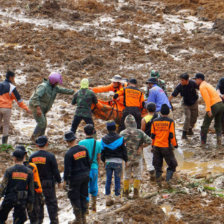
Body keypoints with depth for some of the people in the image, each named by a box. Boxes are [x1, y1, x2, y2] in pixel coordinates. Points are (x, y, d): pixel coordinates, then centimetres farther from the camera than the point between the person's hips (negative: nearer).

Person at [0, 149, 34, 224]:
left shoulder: (9, 170, -7)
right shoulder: (29, 172, 1)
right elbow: (31, 189, 4)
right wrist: (30, 203, 10)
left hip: (9, 198, -2)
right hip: (22, 201, 2)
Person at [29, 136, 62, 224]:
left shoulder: (32, 157, 1)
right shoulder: (50, 156, -12)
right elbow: (55, 170, -9)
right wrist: (59, 181, 2)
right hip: (48, 183, -4)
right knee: (51, 202, 4)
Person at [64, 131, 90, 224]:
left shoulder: (69, 154, -19)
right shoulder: (84, 149, -1)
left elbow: (67, 168, -15)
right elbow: (88, 162, 8)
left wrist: (65, 179, -3)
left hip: (75, 178, -6)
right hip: (85, 175, 6)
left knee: (74, 198, 5)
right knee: (83, 196, 16)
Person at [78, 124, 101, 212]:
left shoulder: (81, 143, -10)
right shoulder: (98, 143, -1)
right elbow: (98, 158, 5)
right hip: (94, 167, 3)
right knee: (94, 188, 17)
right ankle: (94, 206, 27)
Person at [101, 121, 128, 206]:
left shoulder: (104, 139, 1)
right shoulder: (120, 138, -7)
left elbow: (102, 151, 9)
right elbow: (124, 151, -2)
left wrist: (103, 160, 23)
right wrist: (126, 160, 11)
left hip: (108, 161, 2)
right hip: (118, 162, -2)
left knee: (108, 180, 9)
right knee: (117, 180, 4)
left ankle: (108, 198, 10)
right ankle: (117, 198, 8)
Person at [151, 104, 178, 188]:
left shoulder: (155, 122, 2)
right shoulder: (170, 122, -9)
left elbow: (152, 135, 7)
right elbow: (172, 135, -11)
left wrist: (153, 145, 20)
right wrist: (175, 144, 1)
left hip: (156, 146, 3)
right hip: (166, 146, -3)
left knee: (157, 164, 15)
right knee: (172, 165, 8)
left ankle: (158, 180, 8)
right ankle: (168, 179, -9)